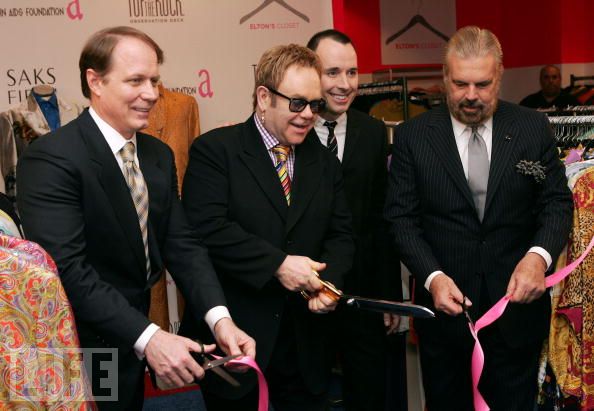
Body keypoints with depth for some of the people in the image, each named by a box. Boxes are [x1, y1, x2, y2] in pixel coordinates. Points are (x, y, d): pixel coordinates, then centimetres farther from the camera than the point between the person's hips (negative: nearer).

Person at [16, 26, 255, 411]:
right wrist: (148, 337, -35)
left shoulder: (159, 155, 4)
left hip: (131, 347, 7)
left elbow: (181, 244, -2)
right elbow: (67, 268, -28)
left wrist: (219, 317, -16)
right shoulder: (51, 159, -21)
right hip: (82, 354, -7)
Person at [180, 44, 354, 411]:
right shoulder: (215, 150, -8)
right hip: (234, 336, -4)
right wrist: (278, 264, -21)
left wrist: (330, 279, -11)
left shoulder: (325, 162, 10)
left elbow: (340, 235, 8)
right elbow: (208, 228, -19)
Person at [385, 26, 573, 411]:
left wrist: (539, 255, -20)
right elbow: (402, 217, -4)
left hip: (517, 305, 1)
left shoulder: (534, 128, -1)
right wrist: (433, 276, -19)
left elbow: (557, 202, 0)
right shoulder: (413, 136, -3)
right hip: (444, 307, 0)